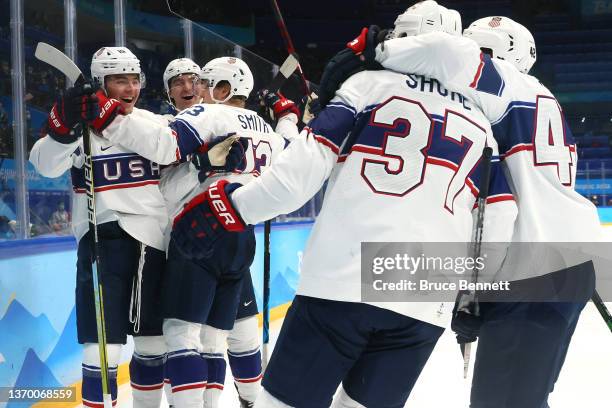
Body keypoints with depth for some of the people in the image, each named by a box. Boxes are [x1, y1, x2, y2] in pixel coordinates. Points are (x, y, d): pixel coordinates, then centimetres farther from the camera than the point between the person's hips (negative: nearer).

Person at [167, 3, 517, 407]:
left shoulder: (372, 84, 9)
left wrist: (233, 206, 3)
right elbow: (500, 220, 13)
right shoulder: (480, 123, 19)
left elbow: (307, 162, -3)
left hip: (340, 280, -3)